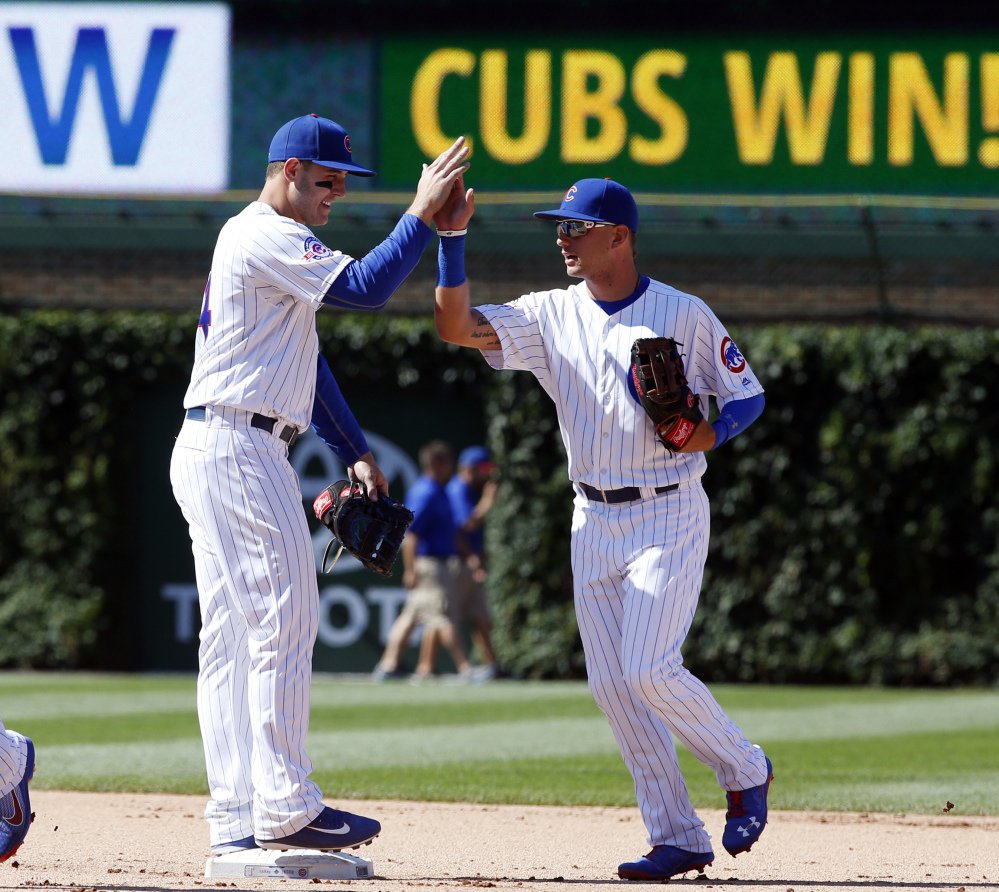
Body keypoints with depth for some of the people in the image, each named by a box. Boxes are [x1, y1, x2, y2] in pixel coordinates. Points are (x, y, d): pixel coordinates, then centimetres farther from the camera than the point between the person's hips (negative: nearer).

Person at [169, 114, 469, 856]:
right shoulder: (267, 237, -10)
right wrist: (422, 214, -14)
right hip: (238, 451, -11)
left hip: (209, 454, 11)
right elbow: (364, 287, -21)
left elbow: (306, 362, 23)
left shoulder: (258, 241, 23)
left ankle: (236, 821, 7)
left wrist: (355, 453, 17)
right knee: (283, 620, -11)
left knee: (232, 639, 7)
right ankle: (284, 809, -12)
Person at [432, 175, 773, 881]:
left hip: (670, 515, -5)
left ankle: (745, 772, 8)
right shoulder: (552, 315, 4)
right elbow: (457, 326, -6)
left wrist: (708, 433, -18)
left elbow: (749, 395, 2)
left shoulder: (685, 315, -6)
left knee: (649, 669, -16)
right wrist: (451, 239, -15)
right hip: (594, 522, 5)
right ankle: (678, 838, 7)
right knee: (612, 683, 0)